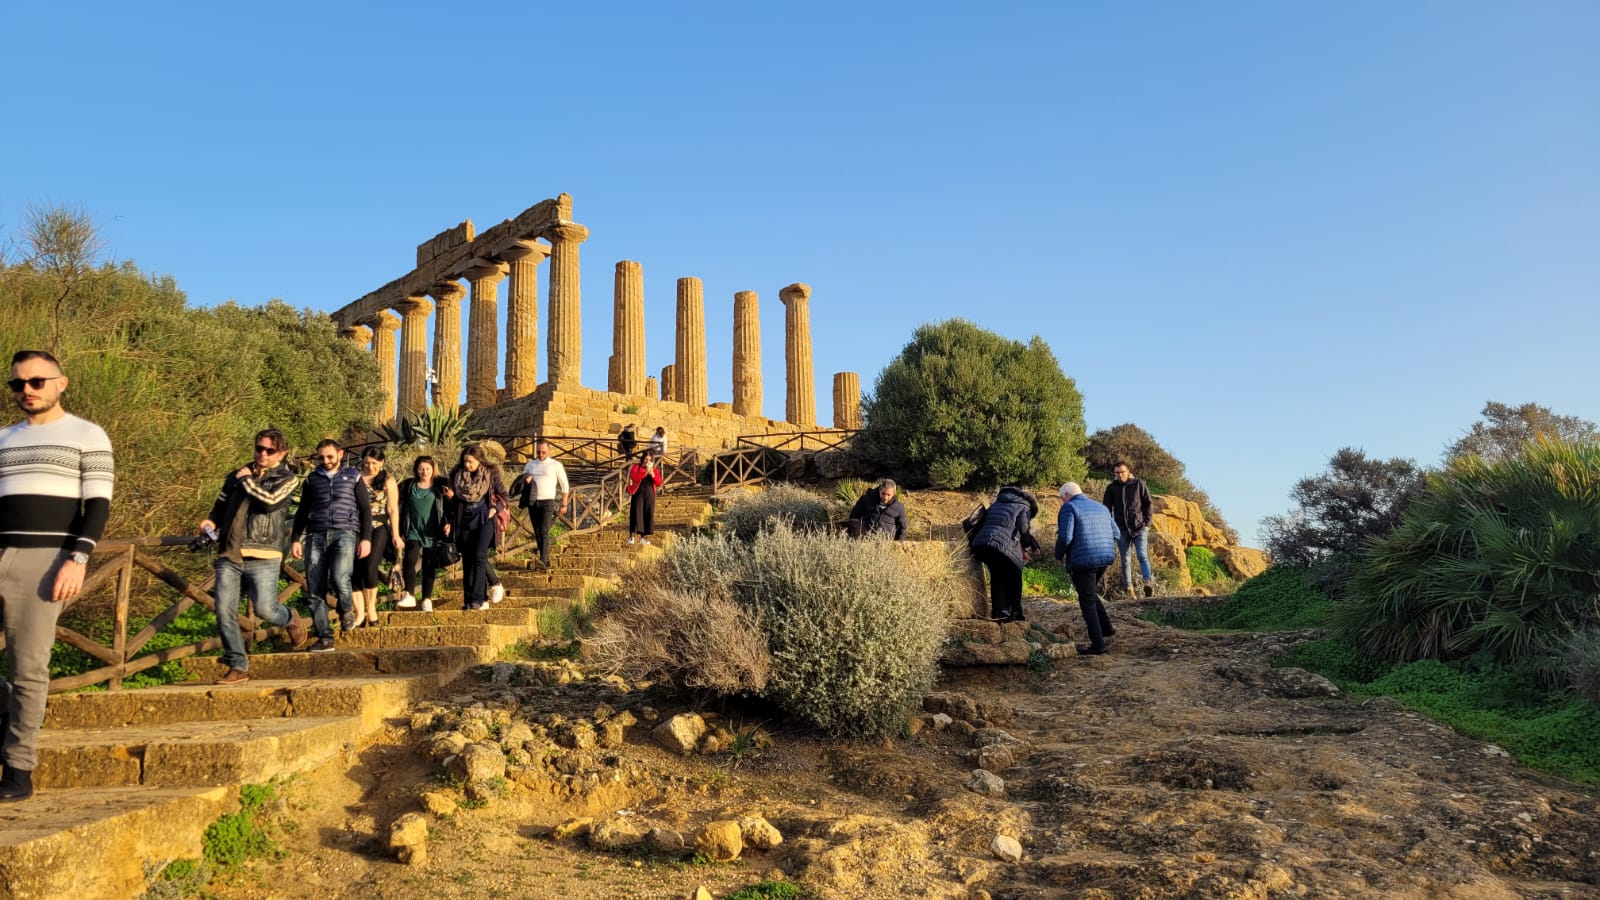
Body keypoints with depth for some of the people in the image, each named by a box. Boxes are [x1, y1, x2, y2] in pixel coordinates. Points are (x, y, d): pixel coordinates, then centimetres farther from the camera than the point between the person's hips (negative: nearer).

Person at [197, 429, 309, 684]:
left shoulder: (287, 479, 3)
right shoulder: (236, 475, 17)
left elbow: (270, 501, -16)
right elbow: (220, 504, 30)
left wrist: (246, 480, -4)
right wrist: (211, 521, 9)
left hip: (262, 557, -4)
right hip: (229, 556, 4)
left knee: (264, 609, -10)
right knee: (224, 612, -3)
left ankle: (291, 619, 26)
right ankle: (238, 666, 8)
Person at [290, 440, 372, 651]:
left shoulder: (353, 477, 10)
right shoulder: (312, 479, 17)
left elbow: (365, 509, 8)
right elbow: (302, 512, 20)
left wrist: (366, 538, -1)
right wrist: (296, 539, 11)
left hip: (344, 533, -3)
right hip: (316, 535, 3)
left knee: (339, 578, -26)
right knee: (314, 591, -3)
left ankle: (346, 610, 6)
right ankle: (325, 638, 3)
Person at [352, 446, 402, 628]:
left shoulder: (387, 481, 5)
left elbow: (393, 510, 3)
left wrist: (396, 535, -2)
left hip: (379, 528, -2)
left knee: (369, 566, -17)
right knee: (354, 569, -4)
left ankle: (371, 608, -1)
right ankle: (360, 613, 2)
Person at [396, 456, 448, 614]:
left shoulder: (440, 486, 4)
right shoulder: (408, 486, 9)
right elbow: (401, 507, 11)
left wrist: (448, 523, -9)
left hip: (432, 533, -1)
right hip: (414, 531, 1)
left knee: (429, 565, 3)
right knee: (410, 559, -18)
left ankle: (427, 599, 9)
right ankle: (409, 596, -17)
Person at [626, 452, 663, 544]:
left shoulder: (655, 470, 14)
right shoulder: (636, 467, 6)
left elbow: (659, 483, 4)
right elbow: (633, 477, -13)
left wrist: (653, 475, -9)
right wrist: (645, 473, -20)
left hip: (650, 494, 3)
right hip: (638, 492, -3)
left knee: (648, 514, 1)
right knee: (636, 513, -12)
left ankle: (644, 536, 5)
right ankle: (631, 535, -14)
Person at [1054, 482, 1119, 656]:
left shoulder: (1069, 508, -5)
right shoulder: (1101, 508, 17)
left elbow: (1065, 537, -15)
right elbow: (1115, 533, 15)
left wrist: (1059, 555, 2)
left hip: (1083, 561, -7)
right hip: (1105, 557, 7)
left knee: (1087, 601, 1)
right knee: (1089, 593, 26)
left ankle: (1097, 644, 0)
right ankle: (1106, 627, 22)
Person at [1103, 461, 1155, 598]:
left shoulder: (1139, 484, 4)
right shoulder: (1111, 488, 7)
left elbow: (1148, 504, 6)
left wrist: (1147, 523, -1)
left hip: (1139, 527, -2)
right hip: (1121, 529, 2)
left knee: (1142, 555, -17)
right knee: (1125, 560, 1)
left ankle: (1148, 583, -31)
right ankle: (1130, 590, 2)